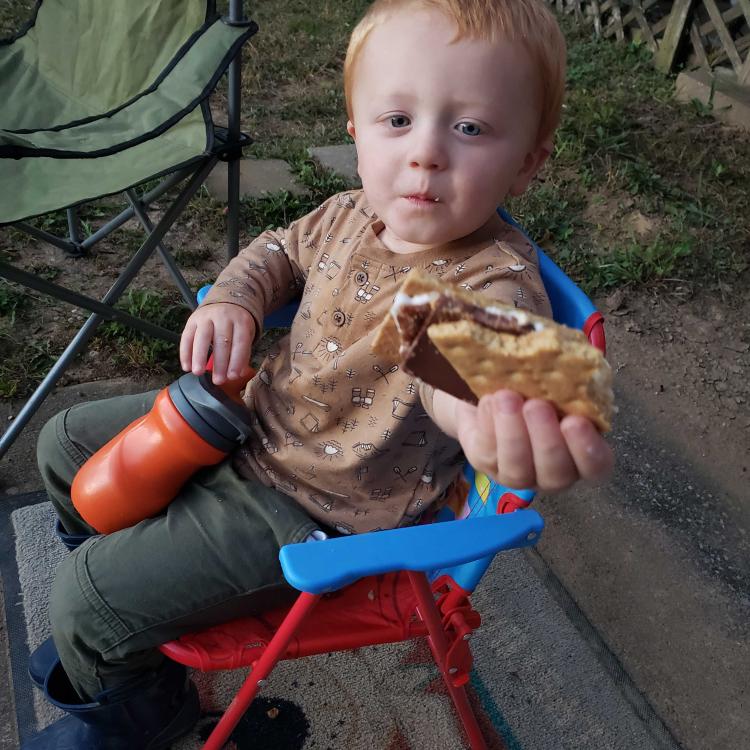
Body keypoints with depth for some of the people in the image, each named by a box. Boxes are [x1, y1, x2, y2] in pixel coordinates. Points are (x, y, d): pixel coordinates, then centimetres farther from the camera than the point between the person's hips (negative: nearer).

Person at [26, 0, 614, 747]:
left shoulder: (498, 284, -27)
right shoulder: (352, 215, -5)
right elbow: (281, 249, 14)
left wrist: (493, 420, -74)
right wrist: (232, 297, -7)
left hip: (309, 510, -7)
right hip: (254, 417, 8)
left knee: (85, 599, -6)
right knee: (68, 444, 20)